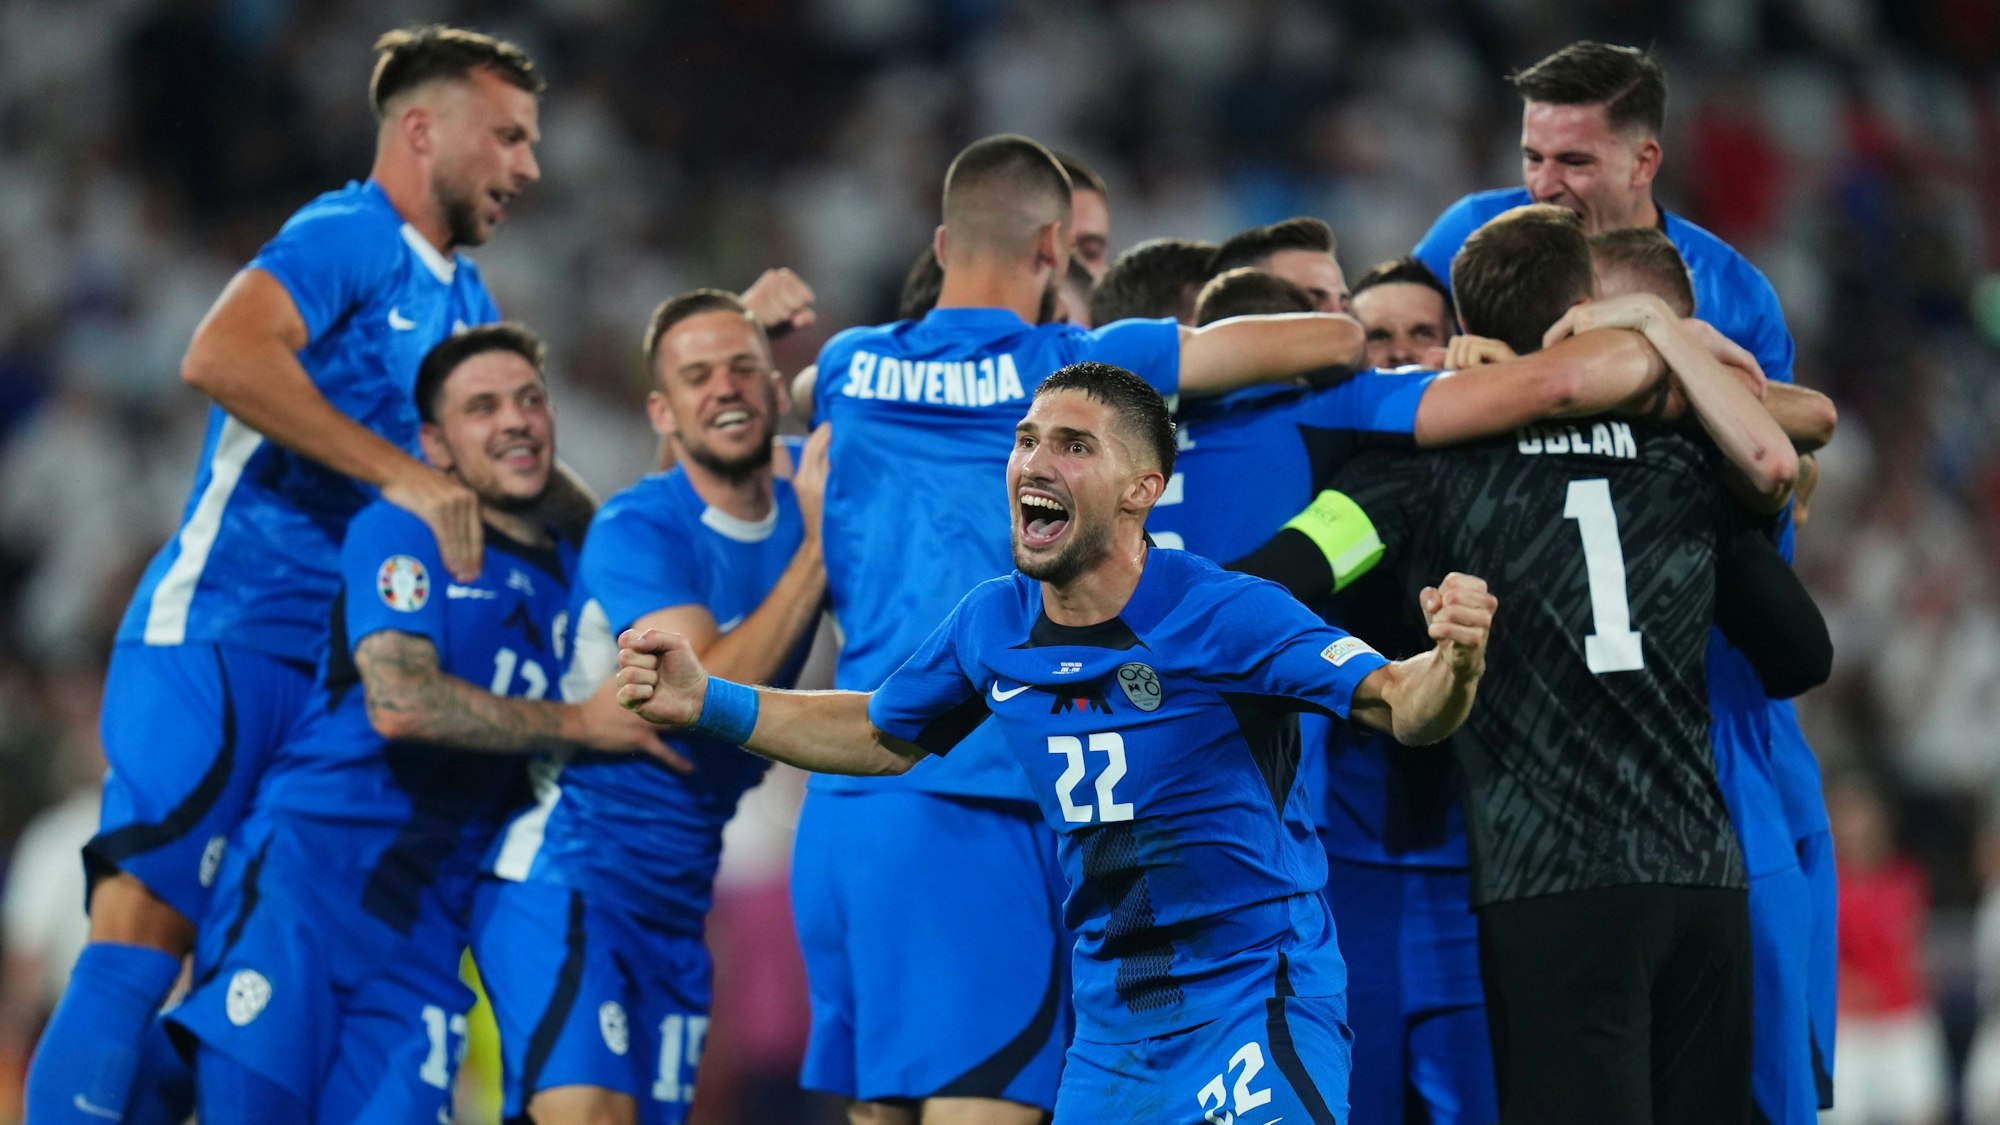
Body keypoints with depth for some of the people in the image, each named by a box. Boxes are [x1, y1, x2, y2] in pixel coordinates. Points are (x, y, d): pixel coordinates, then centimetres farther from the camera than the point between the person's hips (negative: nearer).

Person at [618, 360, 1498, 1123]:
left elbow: (1400, 706, -21)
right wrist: (706, 704, 12)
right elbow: (883, 737, 20)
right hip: (1110, 1032, 6)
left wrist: (1452, 663, -44)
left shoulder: (1225, 615, -16)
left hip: (1252, 1008, -6)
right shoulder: (992, 626, 1)